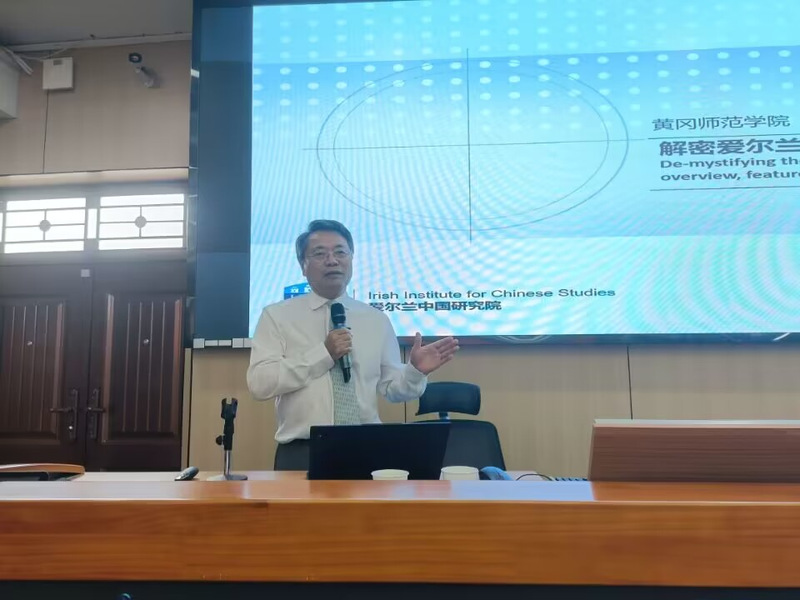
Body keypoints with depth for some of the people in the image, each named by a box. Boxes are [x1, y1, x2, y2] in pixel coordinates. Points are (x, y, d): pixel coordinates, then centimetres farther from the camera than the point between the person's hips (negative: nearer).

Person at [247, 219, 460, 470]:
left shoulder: (377, 319, 9)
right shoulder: (277, 316, 1)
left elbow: (392, 388, 10)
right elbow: (259, 383, -10)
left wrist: (416, 371, -11)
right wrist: (323, 354, -16)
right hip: (301, 454, -2)